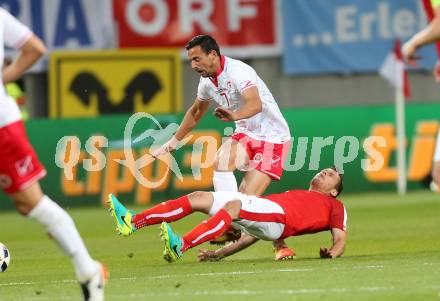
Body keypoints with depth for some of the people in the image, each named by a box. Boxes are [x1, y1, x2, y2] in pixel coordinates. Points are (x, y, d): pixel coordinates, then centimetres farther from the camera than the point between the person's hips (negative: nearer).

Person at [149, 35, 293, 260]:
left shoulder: (238, 72, -23)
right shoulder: (207, 81, 3)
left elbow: (256, 104, -41)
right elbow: (195, 112, 24)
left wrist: (235, 116, -60)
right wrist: (172, 144, 28)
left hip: (272, 137, -8)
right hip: (246, 134, 8)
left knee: (248, 199, -16)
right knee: (220, 161, -23)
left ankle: (280, 245, 1)